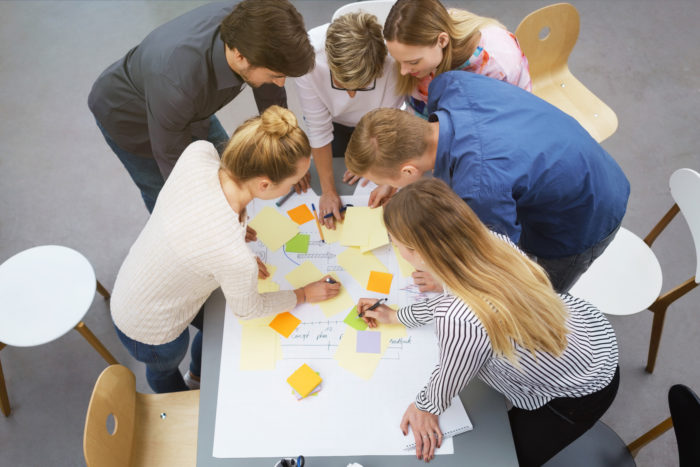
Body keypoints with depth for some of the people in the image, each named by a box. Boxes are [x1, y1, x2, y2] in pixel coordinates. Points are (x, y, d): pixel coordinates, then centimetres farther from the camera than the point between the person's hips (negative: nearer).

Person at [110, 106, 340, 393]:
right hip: (149, 333, -6)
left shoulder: (199, 152, -29)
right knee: (165, 369, 32)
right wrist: (304, 295, -4)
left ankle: (197, 378, 70)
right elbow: (246, 310, -18)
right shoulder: (236, 259, -44)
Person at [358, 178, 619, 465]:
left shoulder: (459, 322, -42)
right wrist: (395, 316, 13)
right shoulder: (492, 241, -21)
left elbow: (449, 382, -18)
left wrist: (426, 406, 5)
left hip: (581, 398, -6)